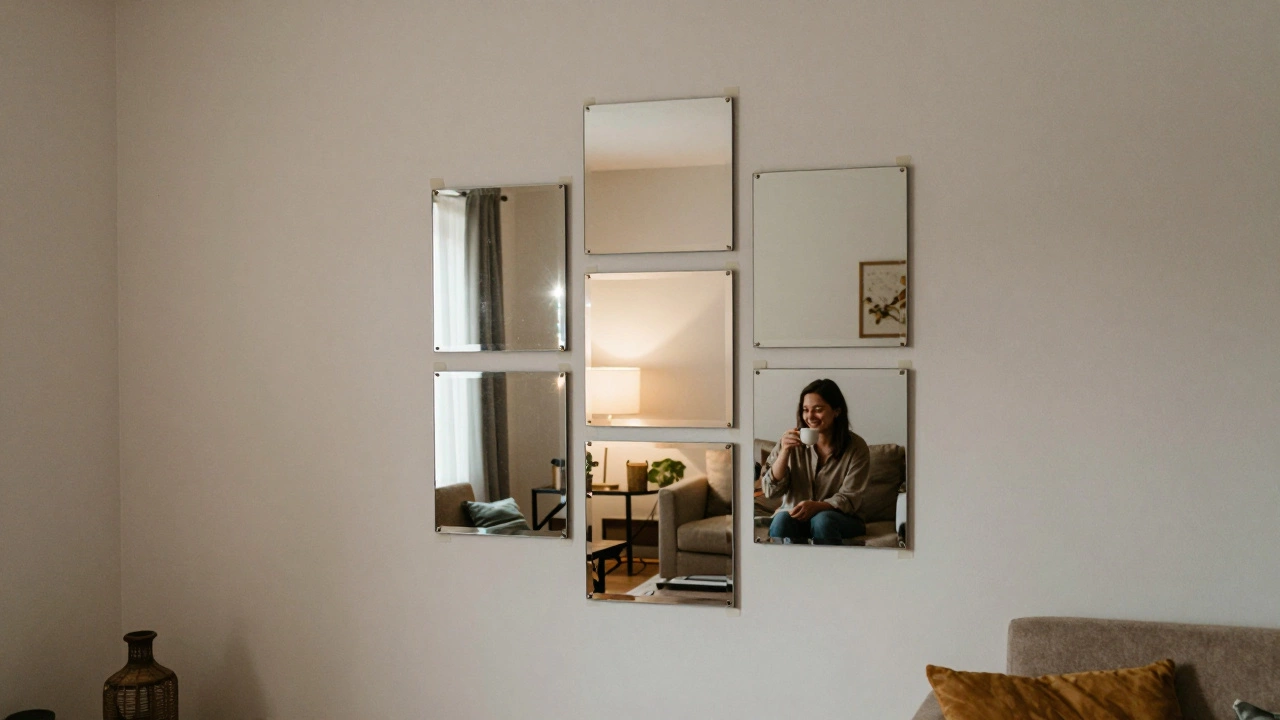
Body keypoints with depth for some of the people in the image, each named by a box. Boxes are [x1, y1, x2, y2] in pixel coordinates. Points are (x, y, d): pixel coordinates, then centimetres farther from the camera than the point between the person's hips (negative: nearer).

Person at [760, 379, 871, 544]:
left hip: (840, 518, -1)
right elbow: (770, 490, -7)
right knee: (782, 519, -33)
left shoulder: (856, 447, -7)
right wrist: (784, 452, -22)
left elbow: (849, 498, -10)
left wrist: (817, 506, -30)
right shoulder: (791, 441, -2)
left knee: (822, 520, -35)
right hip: (794, 514, 1)